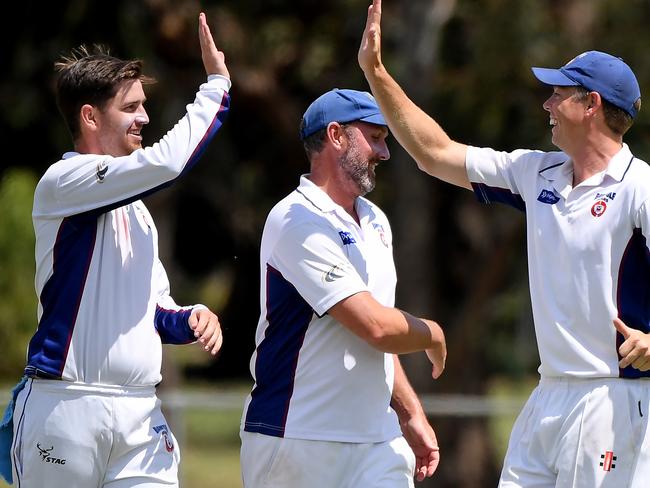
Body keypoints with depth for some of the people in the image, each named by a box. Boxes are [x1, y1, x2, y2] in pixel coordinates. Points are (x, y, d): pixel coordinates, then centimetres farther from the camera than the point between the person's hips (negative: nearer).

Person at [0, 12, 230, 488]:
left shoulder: (135, 208, 21)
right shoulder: (64, 182, -5)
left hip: (140, 413, 7)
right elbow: (167, 162, -19)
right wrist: (217, 84, -9)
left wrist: (189, 319, 3)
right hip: (68, 408, -7)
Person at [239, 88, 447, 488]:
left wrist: (412, 414, 18)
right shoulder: (298, 222, -14)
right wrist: (433, 335, -1)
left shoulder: (375, 222, 16)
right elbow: (377, 327, -19)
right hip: (297, 440, -7)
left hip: (377, 440, 7)